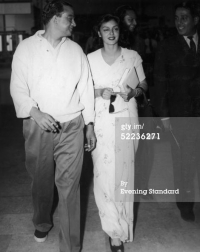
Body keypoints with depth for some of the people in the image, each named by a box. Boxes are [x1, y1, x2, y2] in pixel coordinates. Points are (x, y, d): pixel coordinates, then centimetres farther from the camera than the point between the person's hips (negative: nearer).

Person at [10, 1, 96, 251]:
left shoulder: (75, 50, 8)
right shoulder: (27, 47, 2)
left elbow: (85, 87, 9)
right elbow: (18, 87, -3)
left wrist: (90, 125, 6)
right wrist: (36, 113, -20)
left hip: (71, 128, 1)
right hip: (37, 127, 0)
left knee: (69, 186, -1)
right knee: (41, 181, 16)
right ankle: (42, 223, 44)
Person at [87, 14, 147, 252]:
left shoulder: (132, 56, 6)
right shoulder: (90, 58, 6)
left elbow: (144, 84, 13)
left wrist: (133, 92, -9)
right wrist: (99, 92, -9)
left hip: (126, 118, 0)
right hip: (101, 119, 0)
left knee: (124, 170, 1)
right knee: (104, 172, -6)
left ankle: (117, 230, 19)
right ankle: (117, 231, 10)